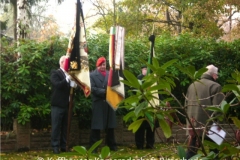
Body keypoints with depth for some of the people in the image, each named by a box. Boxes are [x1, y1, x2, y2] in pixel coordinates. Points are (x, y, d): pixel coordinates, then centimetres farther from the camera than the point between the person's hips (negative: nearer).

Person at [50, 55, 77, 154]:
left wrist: (74, 84, -9)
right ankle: (55, 147, 0)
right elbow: (57, 84, -19)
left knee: (65, 127, 10)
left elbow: (73, 86, 11)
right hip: (57, 105, -6)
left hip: (67, 105, 6)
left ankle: (63, 146, 15)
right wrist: (68, 79, -26)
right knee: (56, 126, -3)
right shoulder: (55, 73, -4)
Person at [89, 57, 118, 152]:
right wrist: (104, 91, -16)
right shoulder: (92, 75, 0)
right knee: (96, 126, -2)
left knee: (110, 126, 11)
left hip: (109, 103, 4)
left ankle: (111, 145, 20)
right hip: (98, 103, -4)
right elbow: (92, 89, -10)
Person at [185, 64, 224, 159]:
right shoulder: (215, 86, -9)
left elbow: (186, 104, 18)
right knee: (214, 150, 2)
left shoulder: (192, 85, 13)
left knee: (192, 150, 11)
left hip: (193, 124, 6)